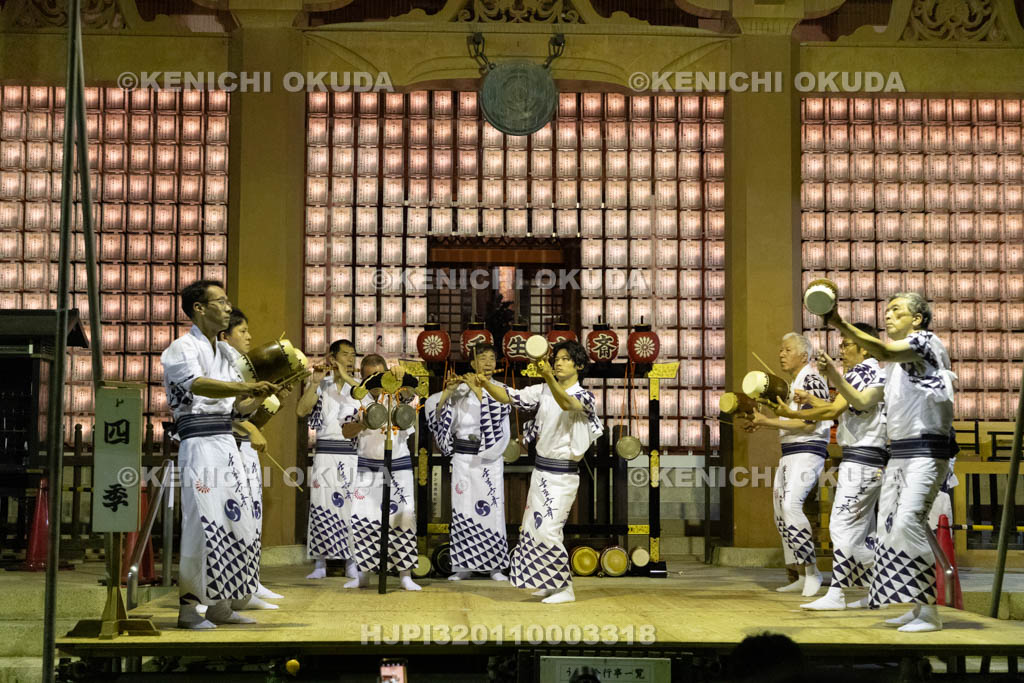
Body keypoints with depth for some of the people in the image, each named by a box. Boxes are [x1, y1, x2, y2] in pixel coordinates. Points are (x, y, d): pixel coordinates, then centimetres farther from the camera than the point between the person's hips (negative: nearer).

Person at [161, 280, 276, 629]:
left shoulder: (224, 351, 19)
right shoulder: (182, 348, -5)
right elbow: (199, 385, -26)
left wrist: (263, 394, 3)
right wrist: (247, 386, -36)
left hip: (227, 443, 8)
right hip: (200, 443, -8)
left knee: (238, 522, 6)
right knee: (203, 523, -10)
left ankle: (219, 604, 15)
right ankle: (188, 606, -2)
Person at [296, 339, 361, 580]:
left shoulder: (359, 385, 11)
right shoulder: (319, 385, 8)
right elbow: (301, 410, -4)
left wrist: (347, 378, -12)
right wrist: (315, 383, -11)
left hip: (354, 454, 1)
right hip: (325, 453, -1)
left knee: (352, 505, 0)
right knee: (322, 506, -3)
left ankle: (352, 563, 6)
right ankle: (320, 564, 1)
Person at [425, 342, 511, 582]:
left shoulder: (501, 389, 5)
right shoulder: (461, 389, 5)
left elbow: (497, 412, -14)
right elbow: (436, 409, -4)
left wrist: (478, 390, -19)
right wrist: (448, 391, -18)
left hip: (490, 457, -1)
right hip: (463, 456, 1)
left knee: (491, 507, -3)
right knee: (463, 508, 1)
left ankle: (494, 565, 3)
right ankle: (464, 565, 9)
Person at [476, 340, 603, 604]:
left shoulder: (584, 397, -11)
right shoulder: (544, 391, 7)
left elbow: (566, 403, -33)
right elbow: (510, 396, 1)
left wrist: (548, 377, -49)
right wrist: (486, 384, -18)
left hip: (563, 475, -7)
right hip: (540, 470, 7)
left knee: (548, 530, -11)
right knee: (532, 528, 11)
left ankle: (565, 589, 3)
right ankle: (548, 583, 26)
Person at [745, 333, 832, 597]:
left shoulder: (812, 381, -10)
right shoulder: (792, 384, 19)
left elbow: (808, 424, -18)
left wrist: (768, 421, -17)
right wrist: (762, 422, 15)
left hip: (808, 452, -10)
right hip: (789, 453, 10)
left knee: (791, 505, -25)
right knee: (781, 515, 9)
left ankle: (812, 570, -19)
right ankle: (802, 577, 15)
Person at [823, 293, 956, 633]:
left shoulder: (926, 341, -5)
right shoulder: (895, 365, 22)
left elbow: (884, 352, -25)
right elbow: (861, 401, 20)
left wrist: (842, 326, -32)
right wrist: (833, 374, 6)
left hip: (926, 449, -9)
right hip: (898, 452, 9)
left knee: (908, 522, -20)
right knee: (888, 526, 4)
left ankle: (930, 612, -15)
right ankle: (918, 608, 13)